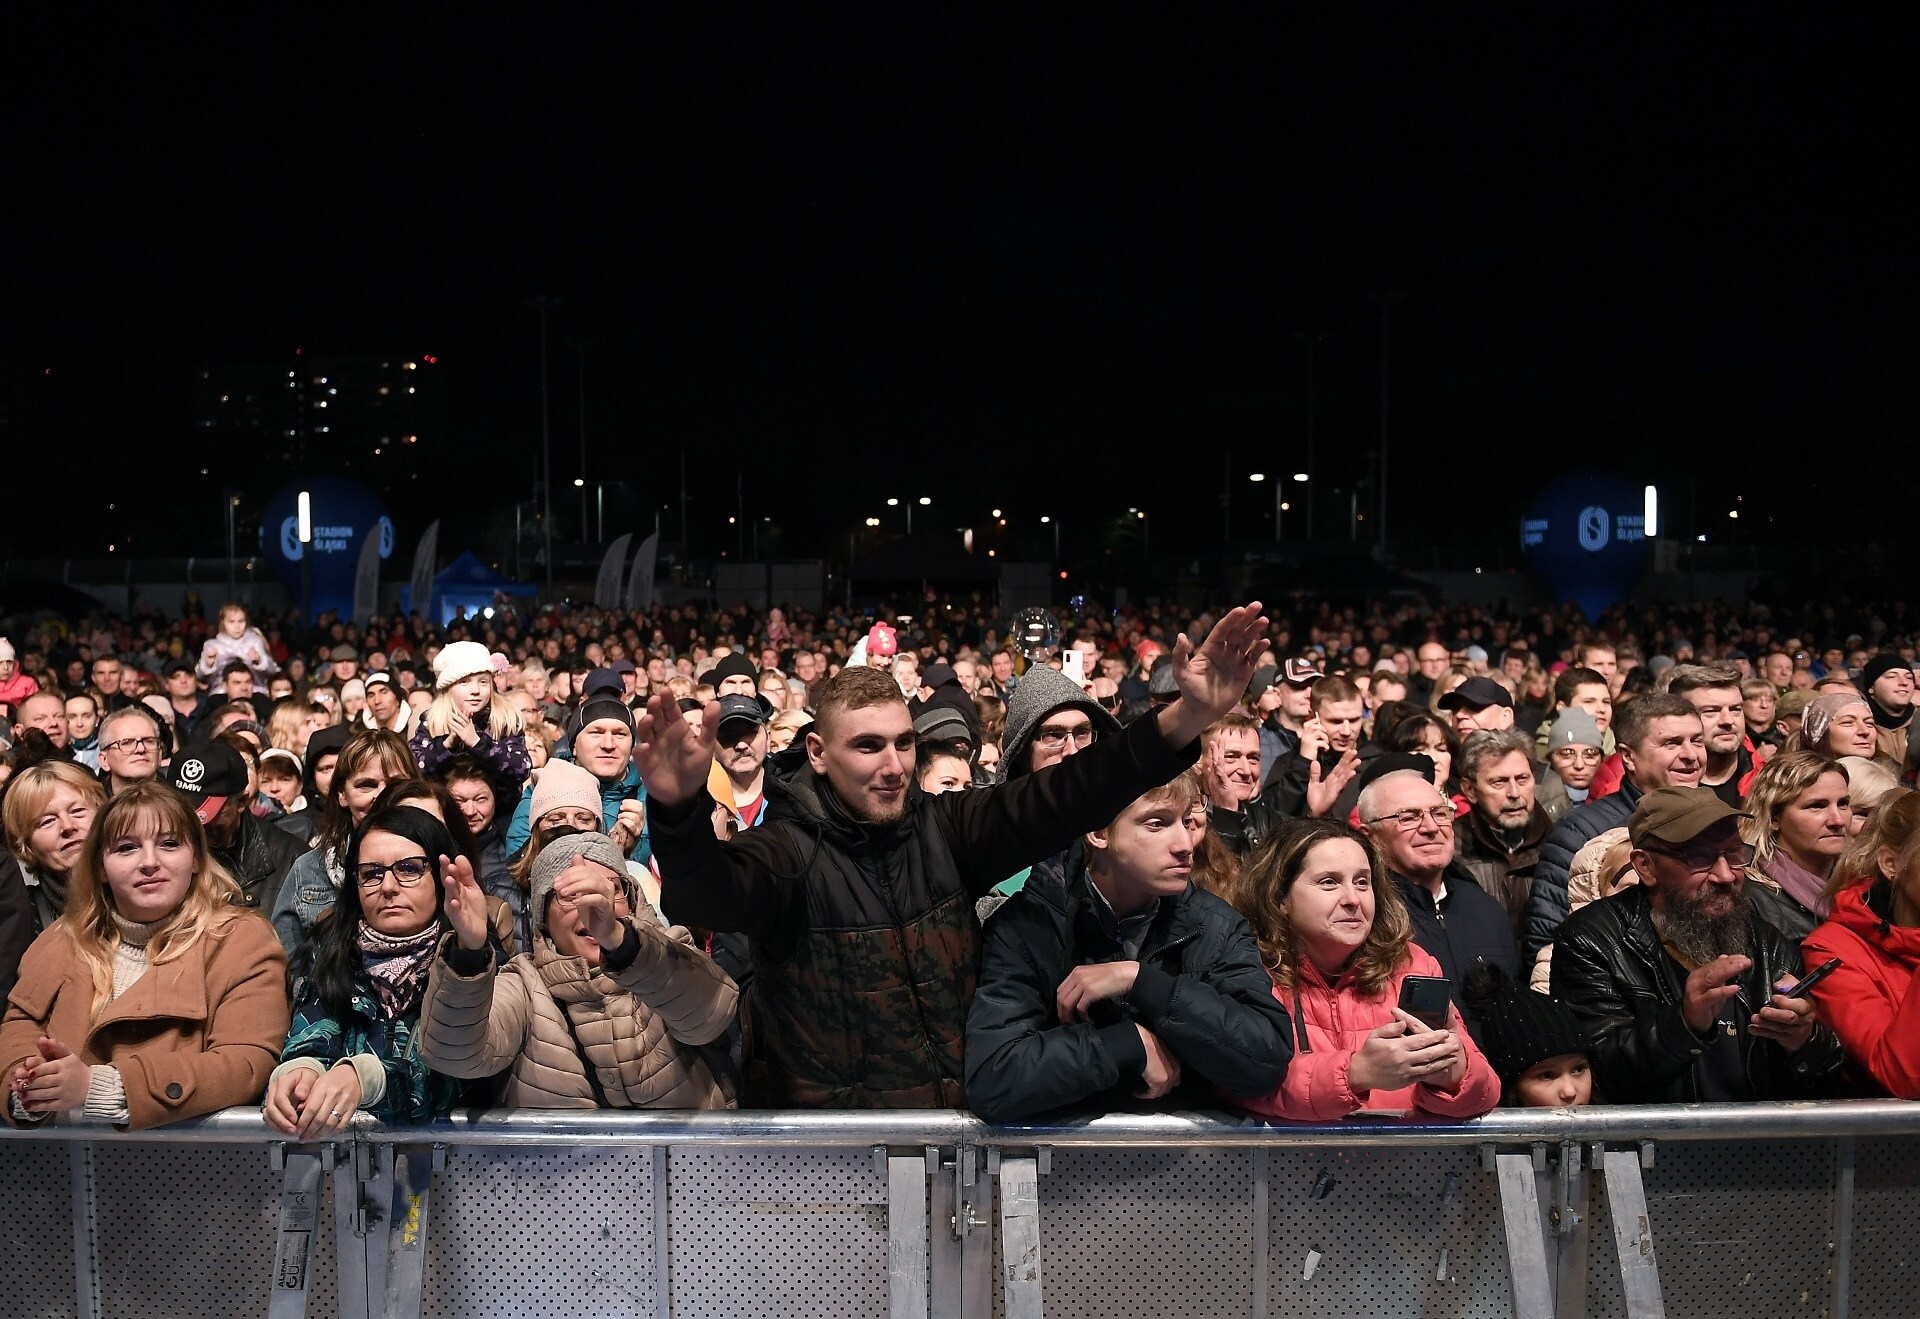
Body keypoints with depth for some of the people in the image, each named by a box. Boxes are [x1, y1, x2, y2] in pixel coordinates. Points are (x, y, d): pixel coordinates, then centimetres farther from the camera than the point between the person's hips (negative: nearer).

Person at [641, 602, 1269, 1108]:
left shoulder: (943, 828, 3)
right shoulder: (789, 848, -9)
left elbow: (1058, 799, -8)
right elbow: (706, 895, -28)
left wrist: (1186, 719, -21)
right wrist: (681, 811, -50)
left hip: (956, 1096, 2)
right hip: (830, 1102, -2)